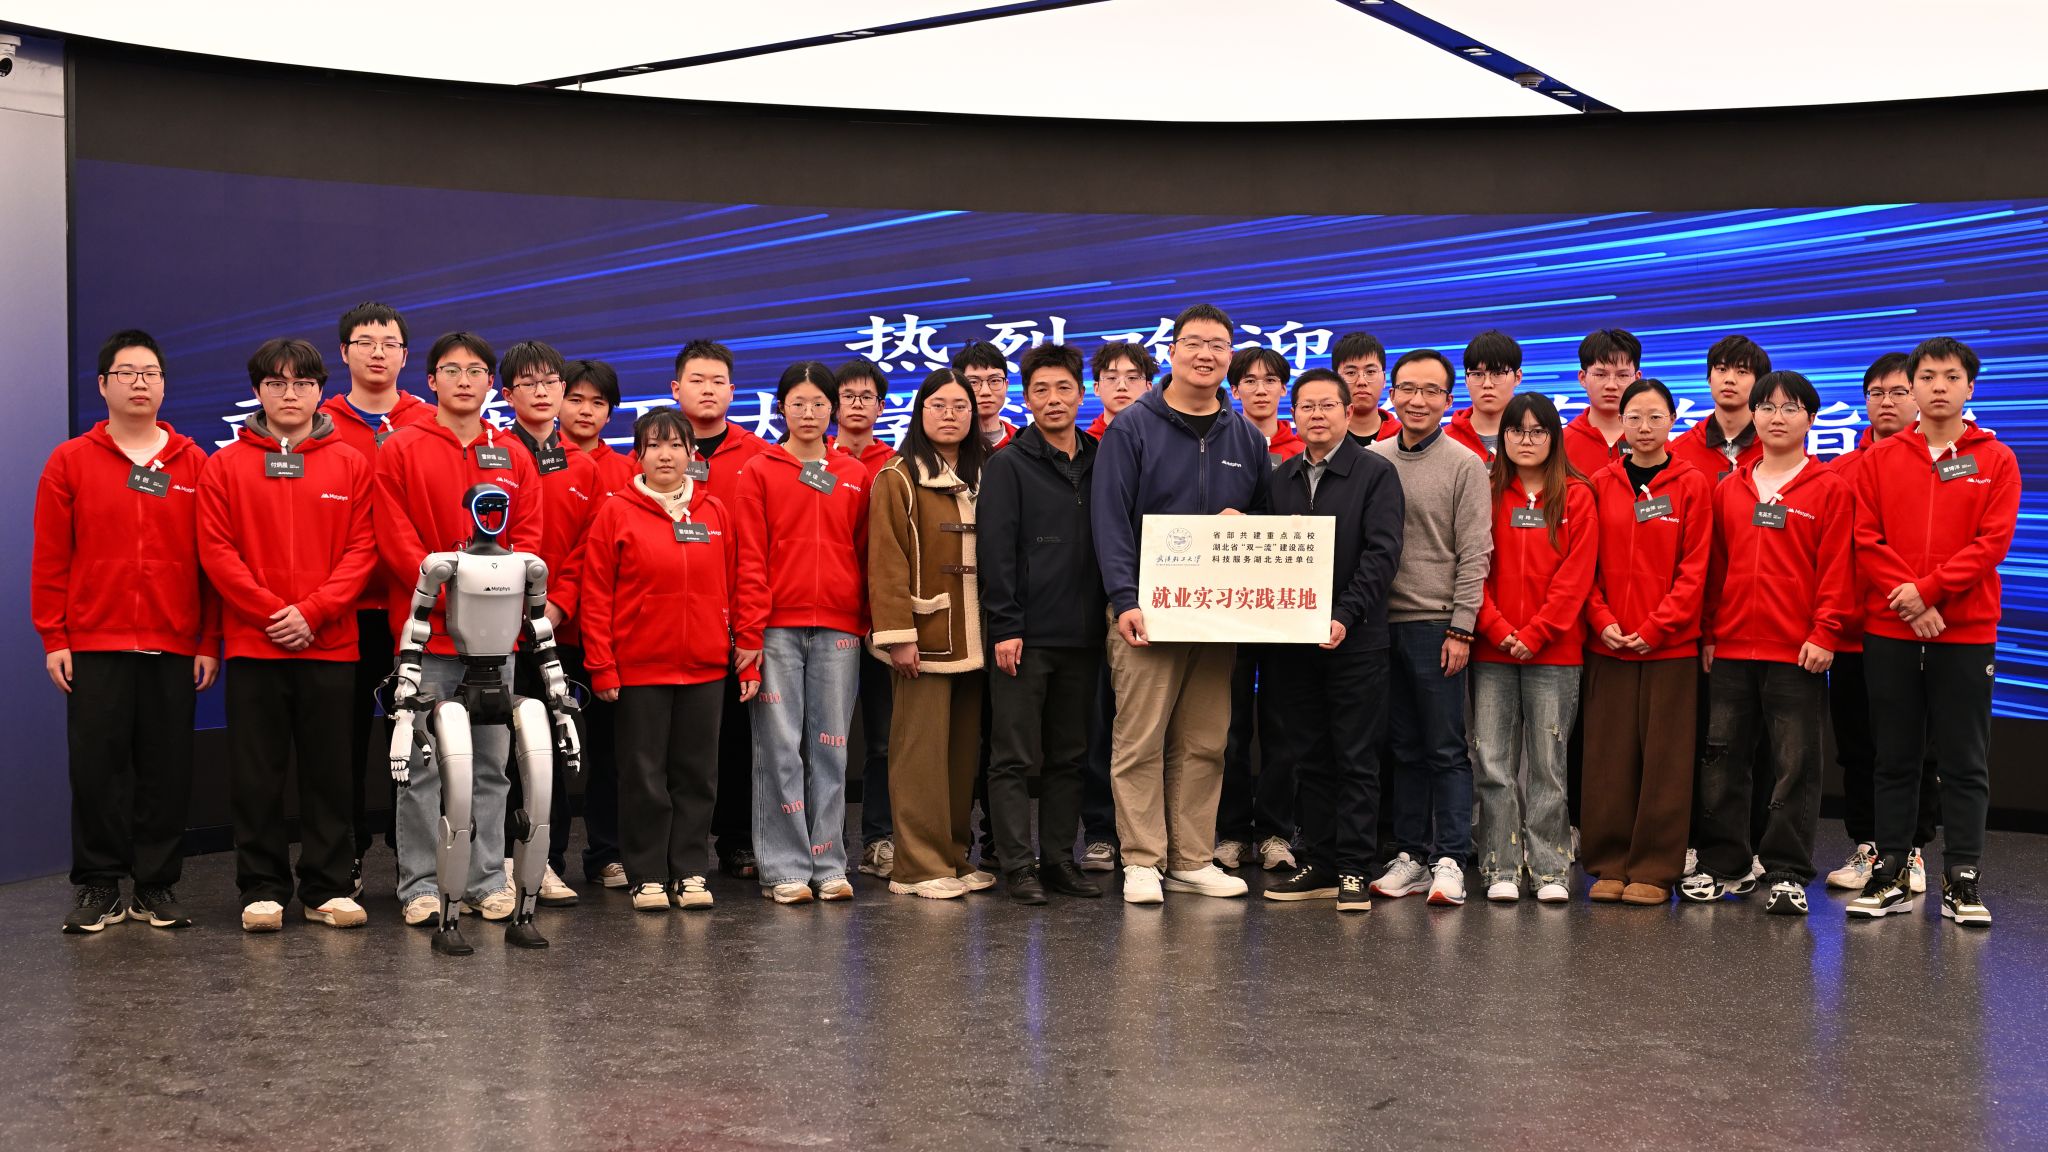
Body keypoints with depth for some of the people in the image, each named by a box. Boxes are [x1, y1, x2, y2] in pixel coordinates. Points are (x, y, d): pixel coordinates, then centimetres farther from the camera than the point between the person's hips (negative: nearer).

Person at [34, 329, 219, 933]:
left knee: (167, 770, 4)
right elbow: (49, 558, 3)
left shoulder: (194, 465, 8)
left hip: (175, 649, 1)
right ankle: (98, 887, 12)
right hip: (95, 646, -1)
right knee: (97, 768, 2)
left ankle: (156, 887, 14)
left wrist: (210, 641, 0)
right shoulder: (70, 462, 6)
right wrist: (53, 639, -4)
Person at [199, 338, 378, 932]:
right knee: (257, 774, 3)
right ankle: (262, 889, 11)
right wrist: (270, 612, -10)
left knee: (328, 770, 4)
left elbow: (362, 549, 0)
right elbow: (216, 550, -1)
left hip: (330, 644, 0)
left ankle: (329, 888, 12)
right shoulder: (225, 465, 6)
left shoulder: (350, 464, 6)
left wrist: (313, 612, -11)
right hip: (252, 644, 0)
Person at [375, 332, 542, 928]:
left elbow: (528, 539, 7)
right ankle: (420, 884, 7)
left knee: (491, 763, 8)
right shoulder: (400, 450, 2)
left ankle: (488, 878, 15)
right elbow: (396, 541, -5)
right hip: (426, 632, -3)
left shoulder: (513, 458, 12)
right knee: (423, 765, 0)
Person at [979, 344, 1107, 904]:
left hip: (1081, 636, 5)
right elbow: (995, 549, -7)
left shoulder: (1100, 462, 12)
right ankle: (1018, 865, 5)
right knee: (1015, 757, -1)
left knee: (1069, 757, 11)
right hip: (1025, 635, -5)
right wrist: (1005, 626, -14)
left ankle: (1060, 859, 18)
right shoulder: (1007, 465, -2)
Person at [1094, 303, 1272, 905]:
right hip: (1148, 610, -4)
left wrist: (1242, 522, -6)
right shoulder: (1132, 428, -2)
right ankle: (1142, 861, 2)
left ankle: (1193, 860, 14)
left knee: (1204, 743, 7)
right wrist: (1124, 599, -17)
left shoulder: (1246, 437, 13)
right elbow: (1110, 518, -8)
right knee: (1140, 741, -5)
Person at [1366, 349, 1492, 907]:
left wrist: (1460, 629, -10)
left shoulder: (1464, 465, -1)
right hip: (1382, 622, 4)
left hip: (1436, 624, -4)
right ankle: (1411, 855, 17)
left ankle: (1449, 860, 3)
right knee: (1405, 748, 10)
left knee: (1446, 750, -1)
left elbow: (1474, 554, -5)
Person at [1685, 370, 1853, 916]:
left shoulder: (1829, 489, 0)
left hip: (1797, 652, -4)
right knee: (1722, 758, 8)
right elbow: (1715, 567, 12)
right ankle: (1723, 864, 18)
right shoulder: (1729, 489, 11)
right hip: (1730, 649, 4)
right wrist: (1708, 634, 9)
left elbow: (1836, 569, -4)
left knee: (1794, 764, 0)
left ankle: (1786, 874, 8)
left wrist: (1825, 633, -11)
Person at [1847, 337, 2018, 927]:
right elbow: (1866, 541, 0)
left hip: (1966, 633, -1)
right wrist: (1908, 604, -12)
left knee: (1965, 761, 3)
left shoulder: (1996, 460, 4)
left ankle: (1961, 882, 10)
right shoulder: (1880, 460, 7)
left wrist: (1927, 589, -15)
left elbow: (1993, 541, -6)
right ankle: (1890, 876, 15)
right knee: (1894, 759, 8)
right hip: (1889, 633, 1)